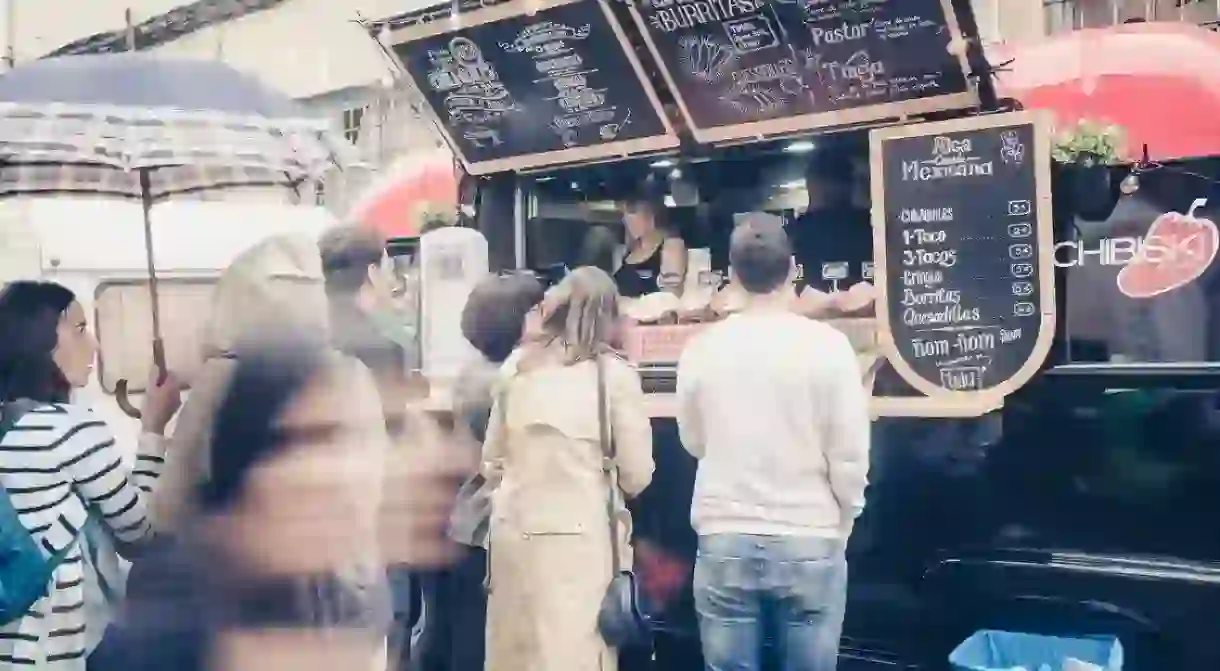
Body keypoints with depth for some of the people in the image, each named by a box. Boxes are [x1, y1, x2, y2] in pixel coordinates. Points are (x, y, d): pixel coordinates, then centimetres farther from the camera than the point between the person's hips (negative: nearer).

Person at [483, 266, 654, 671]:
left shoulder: (517, 367, 4)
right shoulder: (614, 374, -6)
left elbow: (491, 460, 12)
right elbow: (637, 475, -2)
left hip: (514, 531, 4)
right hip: (580, 537, -4)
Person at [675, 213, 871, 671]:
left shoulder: (701, 348, -3)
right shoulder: (827, 345, -9)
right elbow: (850, 456, -6)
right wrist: (840, 528, 9)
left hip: (724, 542, 2)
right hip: (809, 543, -1)